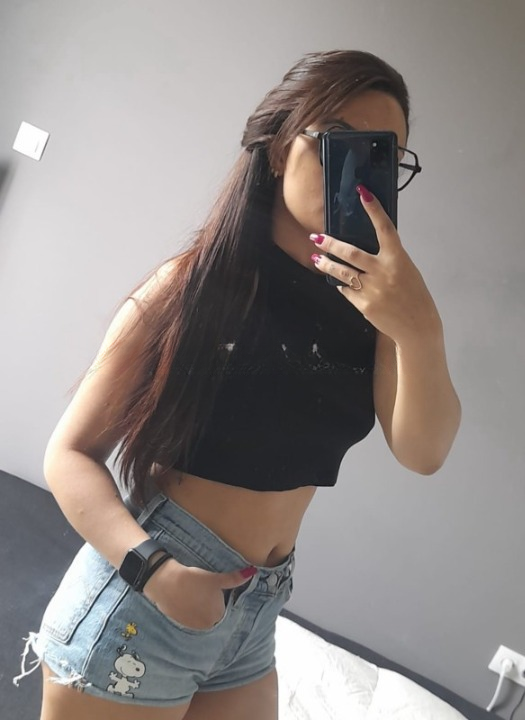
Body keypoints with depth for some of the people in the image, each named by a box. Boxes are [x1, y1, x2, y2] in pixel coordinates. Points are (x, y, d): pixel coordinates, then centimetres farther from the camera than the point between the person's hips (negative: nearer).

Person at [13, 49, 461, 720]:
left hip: (255, 612, 5)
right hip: (139, 595, -4)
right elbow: (71, 452, -12)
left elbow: (422, 452, -13)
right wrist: (153, 568, -26)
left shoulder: (369, 296, -3)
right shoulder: (194, 283, -15)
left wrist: (420, 332, -29)